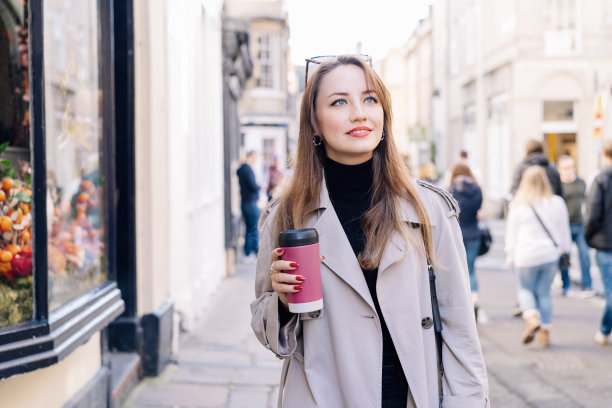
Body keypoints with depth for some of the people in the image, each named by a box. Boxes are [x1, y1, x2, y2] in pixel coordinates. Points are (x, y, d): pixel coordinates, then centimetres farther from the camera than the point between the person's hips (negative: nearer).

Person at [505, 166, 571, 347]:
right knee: (544, 292, 11)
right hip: (550, 254, 2)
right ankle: (545, 332, 9)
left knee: (525, 289, 14)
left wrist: (510, 257, 10)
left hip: (526, 256, -2)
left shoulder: (518, 205, -3)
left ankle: (532, 318, -11)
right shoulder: (557, 203, 1)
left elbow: (511, 234, 2)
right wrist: (564, 251, 19)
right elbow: (564, 231, 8)